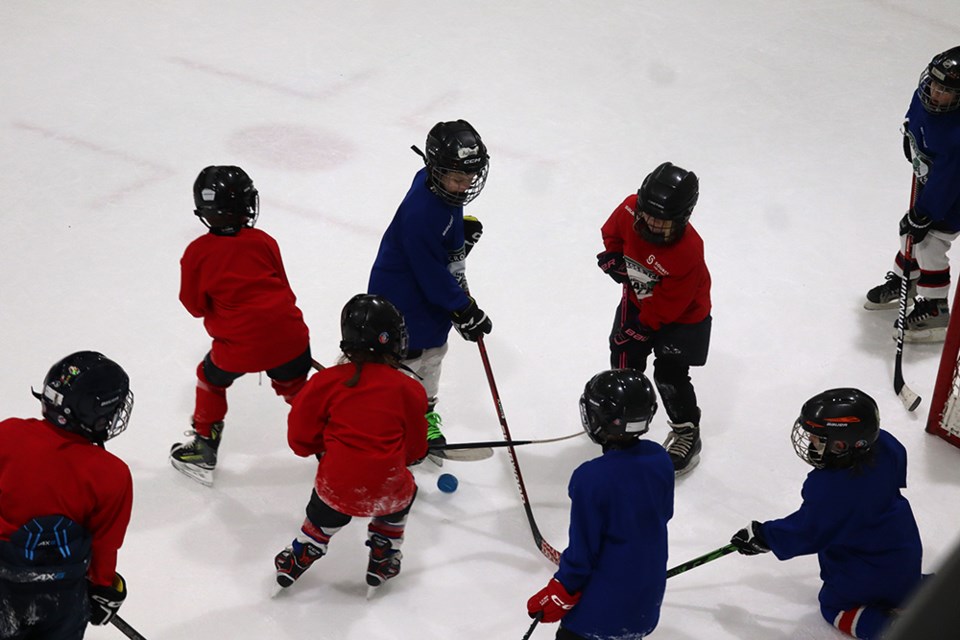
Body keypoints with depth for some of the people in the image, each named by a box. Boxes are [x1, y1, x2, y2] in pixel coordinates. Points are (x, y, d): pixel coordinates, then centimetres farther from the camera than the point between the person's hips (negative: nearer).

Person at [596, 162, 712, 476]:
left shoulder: (688, 253, -39)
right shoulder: (630, 209, -23)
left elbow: (666, 304, -29)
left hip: (681, 316, -6)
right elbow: (613, 230, 2)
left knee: (670, 375, -4)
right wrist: (612, 255, -12)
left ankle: (687, 433, 19)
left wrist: (642, 328, -22)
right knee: (624, 357, 14)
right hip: (637, 299, 6)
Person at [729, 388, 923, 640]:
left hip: (865, 570, -7)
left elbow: (806, 533, -19)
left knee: (835, 606, 18)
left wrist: (762, 537, -6)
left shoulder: (828, 490, -34)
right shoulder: (884, 445, -16)